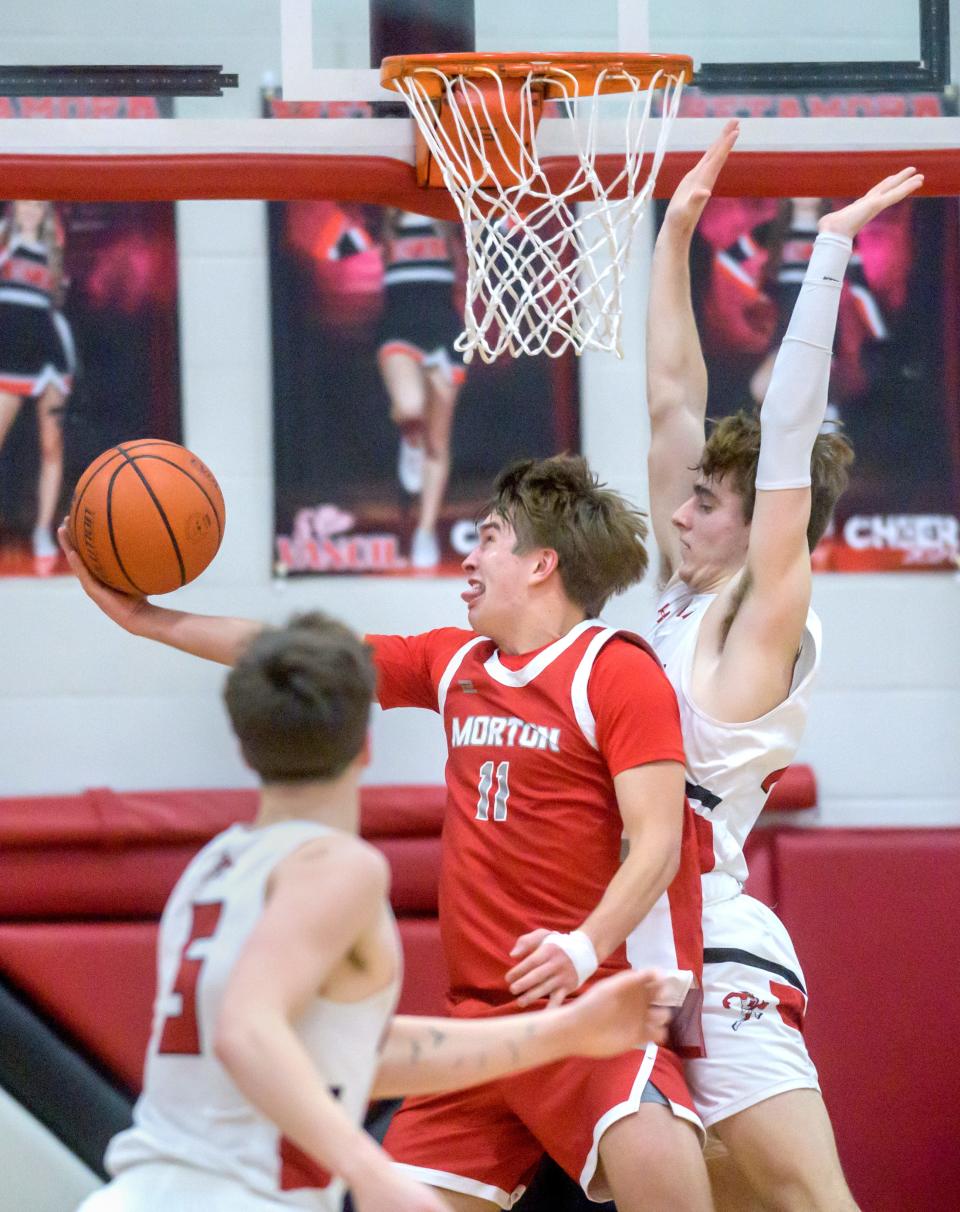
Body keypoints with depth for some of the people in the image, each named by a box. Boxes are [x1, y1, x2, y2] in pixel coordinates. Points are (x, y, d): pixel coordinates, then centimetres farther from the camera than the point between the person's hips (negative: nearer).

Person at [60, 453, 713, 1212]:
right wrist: (148, 619, 21)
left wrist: (585, 946, -30)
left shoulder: (618, 671, -6)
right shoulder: (454, 664, 16)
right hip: (482, 1011, 7)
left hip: (597, 1001, -7)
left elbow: (658, 839, -15)